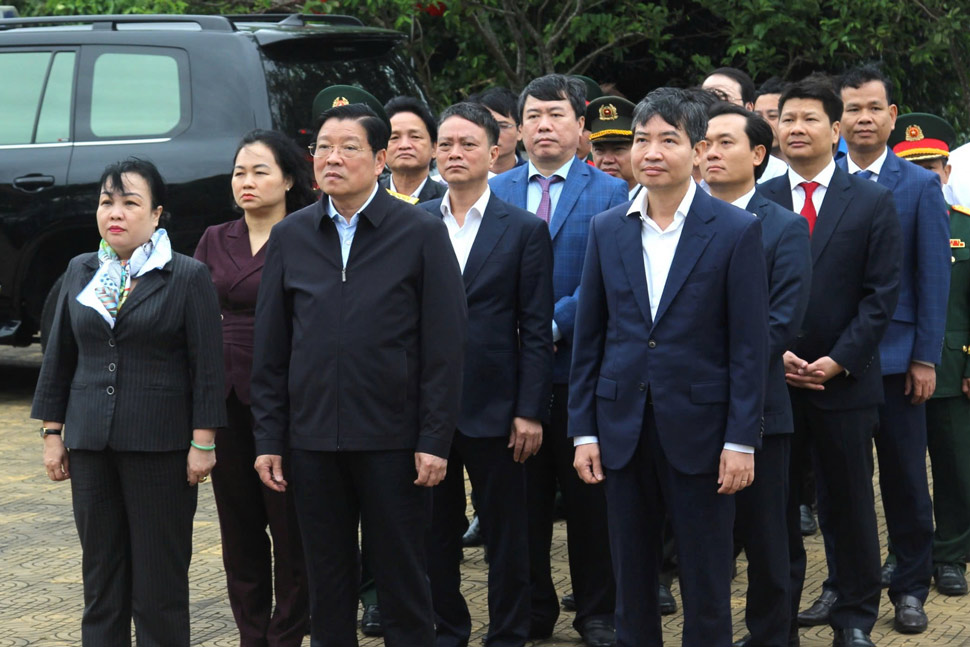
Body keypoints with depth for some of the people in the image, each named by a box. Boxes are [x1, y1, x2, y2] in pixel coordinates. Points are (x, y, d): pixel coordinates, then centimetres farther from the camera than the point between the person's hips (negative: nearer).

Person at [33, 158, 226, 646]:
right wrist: (53, 433, 10)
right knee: (101, 578, 8)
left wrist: (203, 442, -9)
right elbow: (59, 358, 14)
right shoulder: (81, 272, 10)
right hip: (91, 443, 4)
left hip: (161, 446, -4)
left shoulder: (188, 277, -3)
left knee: (160, 582, 1)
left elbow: (207, 367, -5)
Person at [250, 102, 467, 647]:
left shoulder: (422, 233, -2)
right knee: (327, 583, 11)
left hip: (392, 439, -3)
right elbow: (270, 350, 9)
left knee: (403, 581, 5)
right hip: (313, 440, 3)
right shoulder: (290, 237, 8)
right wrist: (269, 439, 3)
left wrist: (434, 440, -10)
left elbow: (445, 348, -5)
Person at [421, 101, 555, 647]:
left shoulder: (526, 230, -2)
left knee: (506, 533, 6)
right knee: (435, 529, 10)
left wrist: (531, 412, -9)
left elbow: (536, 330, -4)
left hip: (493, 406, -2)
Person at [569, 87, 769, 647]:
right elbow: (589, 337, 9)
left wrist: (742, 439, -10)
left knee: (706, 583, 4)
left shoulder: (738, 231, -5)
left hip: (698, 429, -3)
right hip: (623, 428, 3)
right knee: (632, 579, 11)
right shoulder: (607, 229, 6)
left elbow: (750, 344, -6)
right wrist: (584, 430, 4)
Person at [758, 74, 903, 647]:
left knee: (850, 503, 6)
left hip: (845, 381, -1)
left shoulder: (874, 202, 1)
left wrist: (839, 360, -12)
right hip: (770, 380, 1)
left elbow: (881, 294, -4)